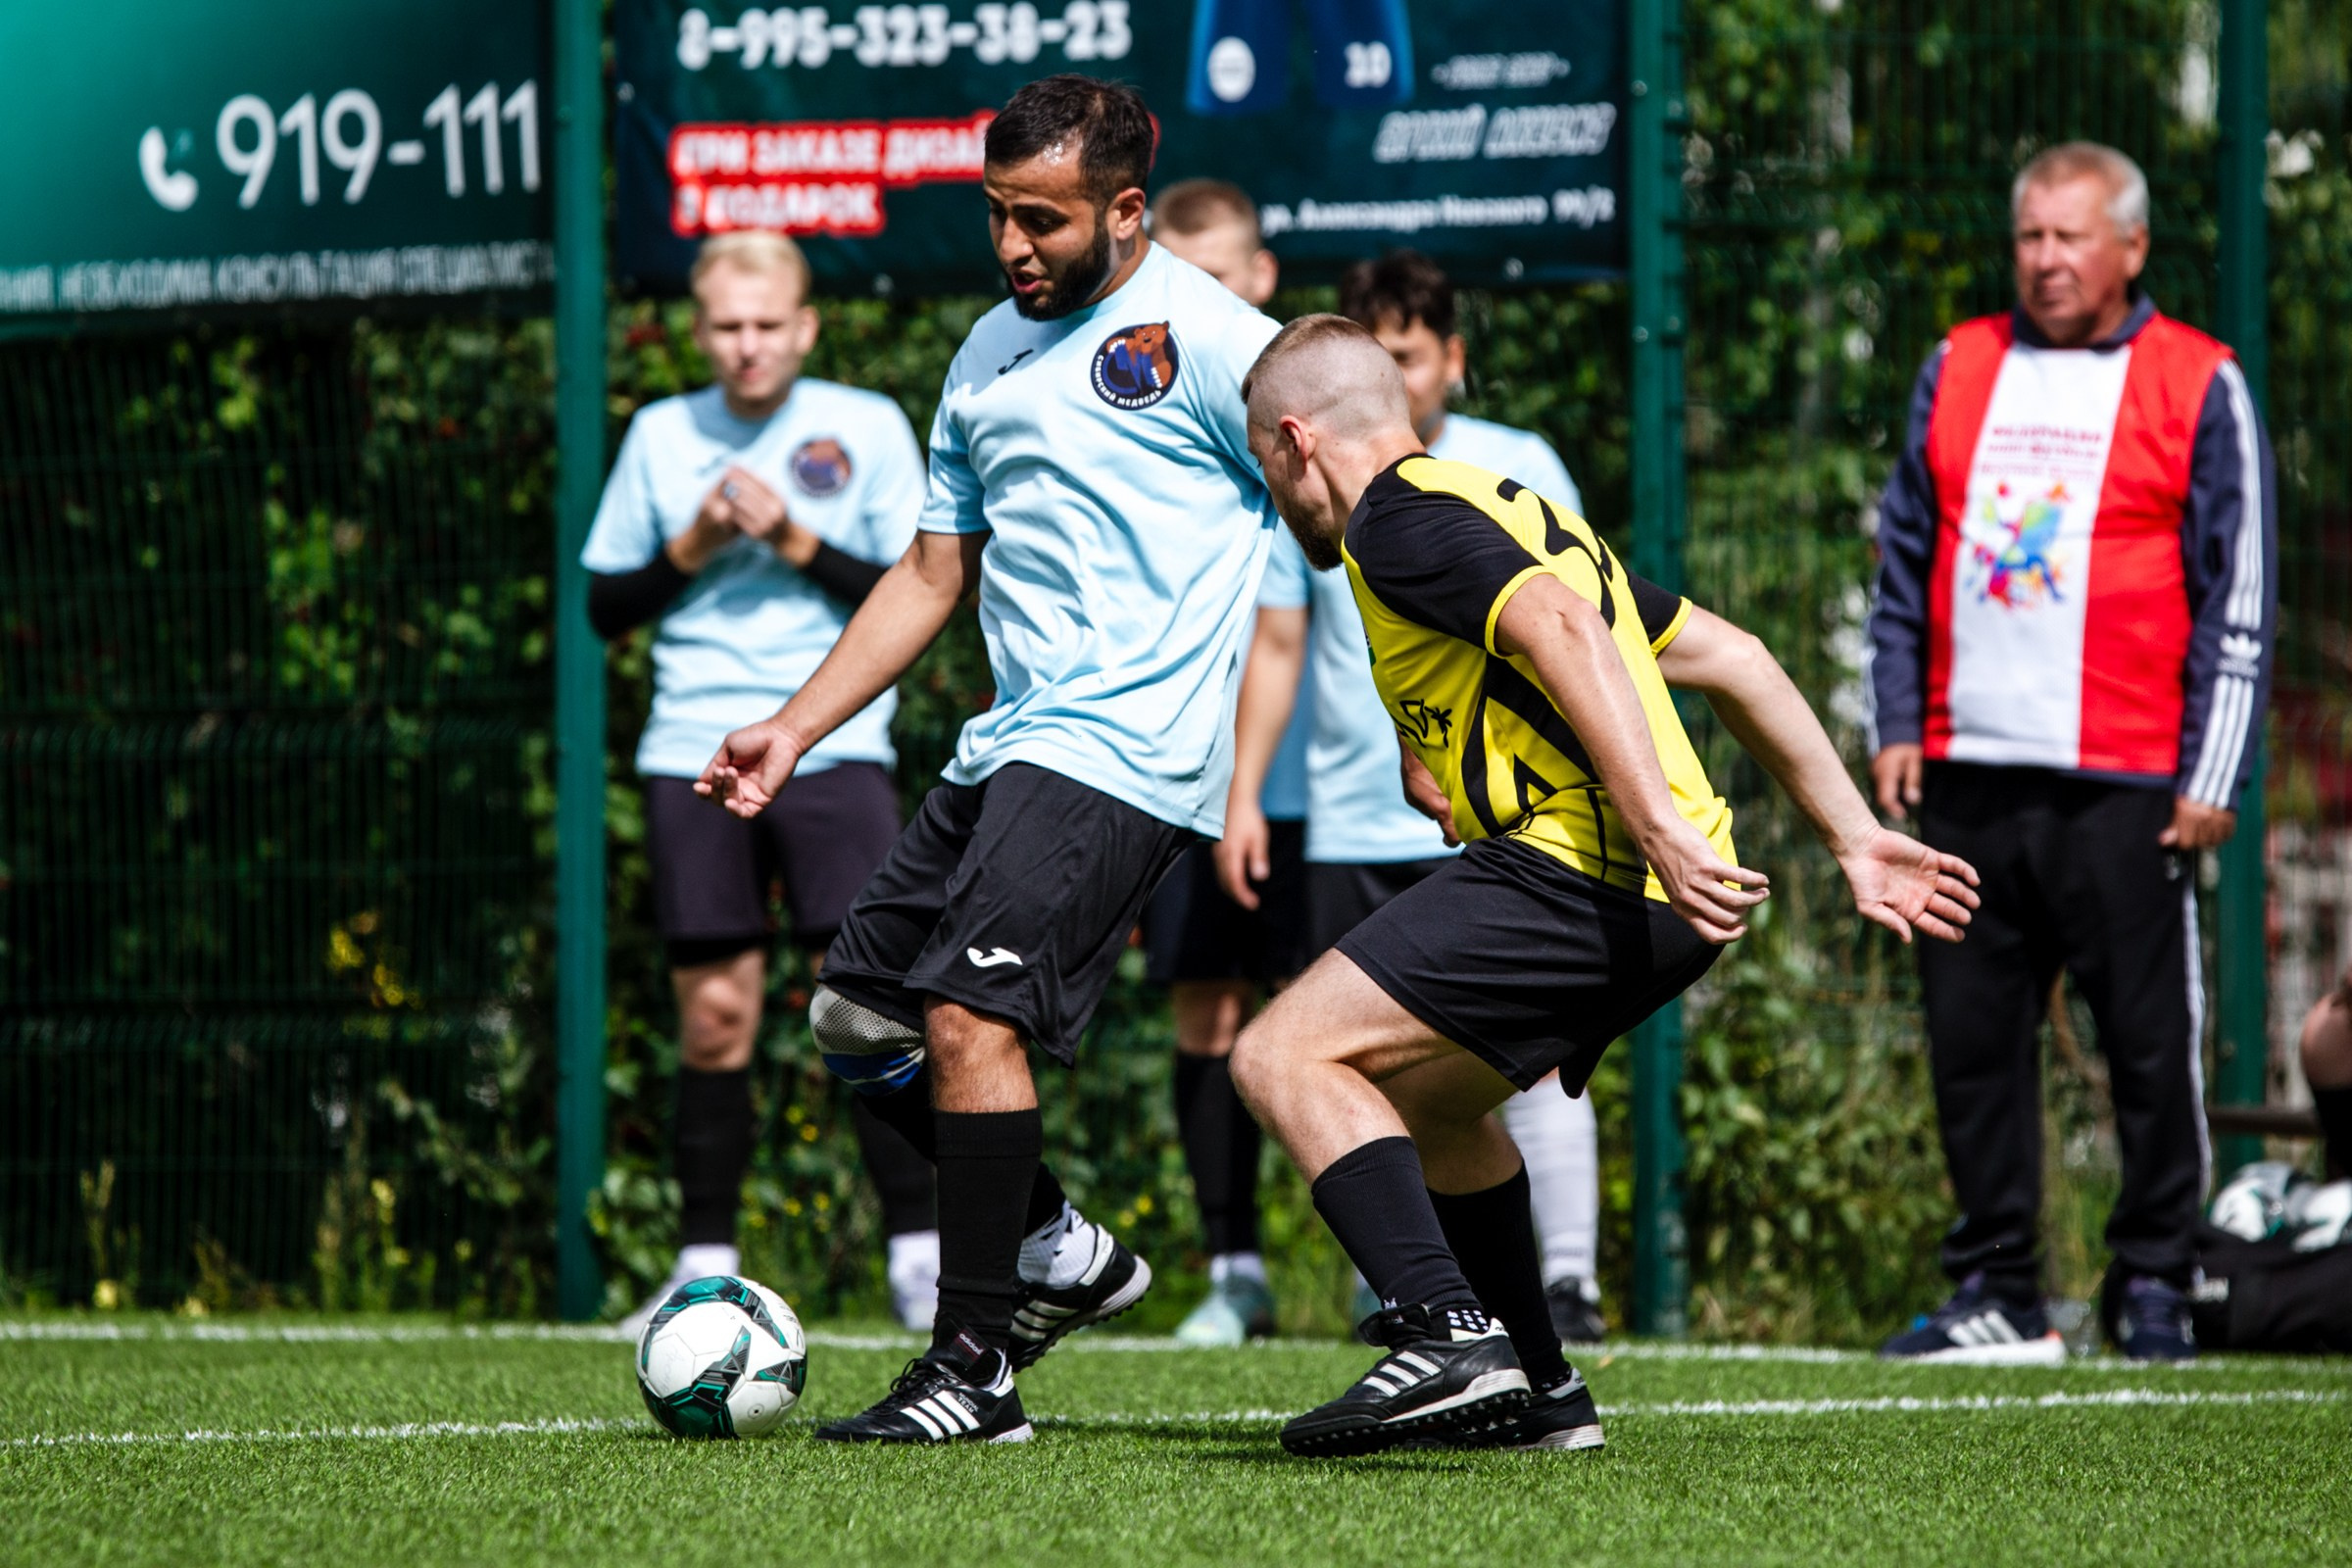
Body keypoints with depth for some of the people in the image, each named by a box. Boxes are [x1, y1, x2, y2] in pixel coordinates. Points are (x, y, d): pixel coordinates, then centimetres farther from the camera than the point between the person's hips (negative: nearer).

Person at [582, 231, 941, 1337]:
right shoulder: (661, 436, 10)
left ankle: (918, 1255, -6)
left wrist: (796, 542, -11)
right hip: (693, 754, 2)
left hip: (834, 747, -2)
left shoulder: (868, 428, 4)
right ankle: (706, 1265, 8)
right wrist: (689, 550, -5)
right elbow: (606, 606, 12)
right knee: (714, 1016, 1)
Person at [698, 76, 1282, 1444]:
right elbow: (933, 576, 24)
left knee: (969, 1013, -20)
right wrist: (794, 732, 17)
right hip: (1011, 749, 9)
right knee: (858, 1019, 10)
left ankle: (976, 1367, -14)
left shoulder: (1203, 337, -7)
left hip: (1125, 752, -9)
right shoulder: (989, 355, 18)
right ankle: (1062, 1252, 25)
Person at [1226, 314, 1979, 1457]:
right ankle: (1536, 1393, 29)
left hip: (1573, 868, -10)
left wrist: (1661, 831, -30)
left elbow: (1565, 632, -22)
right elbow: (1729, 657, 25)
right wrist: (1855, 839, 24)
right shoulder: (1509, 510, 26)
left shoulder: (1397, 519, -4)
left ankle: (1448, 1335, -25)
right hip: (1666, 896, 10)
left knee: (1286, 1058, -11)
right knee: (1423, 1097, 28)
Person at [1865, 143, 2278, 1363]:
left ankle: (2154, 1287, 8)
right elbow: (1904, 560, 19)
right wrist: (1896, 725, 10)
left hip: (2125, 787, -4)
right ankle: (1996, 1294, 12)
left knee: (2150, 1044, -2)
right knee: (1972, 1039, 5)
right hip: (1967, 779, 4)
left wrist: (2212, 774, -6)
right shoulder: (1958, 371, 14)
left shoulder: (2198, 389, 2)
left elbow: (2239, 598, 0)